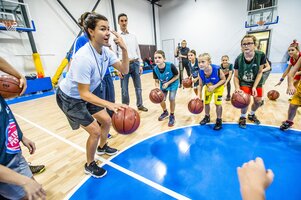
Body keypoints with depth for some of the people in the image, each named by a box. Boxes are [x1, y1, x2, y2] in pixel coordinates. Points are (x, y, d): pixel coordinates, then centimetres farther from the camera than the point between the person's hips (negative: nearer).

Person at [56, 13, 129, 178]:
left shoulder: (106, 51, -9)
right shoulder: (84, 58, -33)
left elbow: (124, 70, -11)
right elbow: (84, 93, -31)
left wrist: (124, 49, -25)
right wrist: (110, 105, -42)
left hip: (89, 93, 8)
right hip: (71, 98, -7)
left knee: (106, 121, 11)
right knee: (95, 131, -7)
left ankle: (102, 147, 42)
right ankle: (89, 165, 22)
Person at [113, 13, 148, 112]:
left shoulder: (133, 36, 14)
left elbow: (138, 51, 15)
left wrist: (140, 65, 8)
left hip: (135, 64, 4)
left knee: (138, 87, 10)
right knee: (124, 89, 2)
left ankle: (140, 105, 25)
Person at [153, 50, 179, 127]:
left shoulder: (171, 66, -32)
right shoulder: (155, 69, -22)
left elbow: (177, 76, -17)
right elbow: (156, 81, -10)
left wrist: (168, 83, -26)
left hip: (173, 83, -3)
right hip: (163, 84, 4)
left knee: (172, 98, -18)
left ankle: (172, 116, 8)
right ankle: (165, 112, 34)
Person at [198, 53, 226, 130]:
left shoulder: (217, 69, -36)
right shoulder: (200, 72, -25)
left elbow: (223, 79, -21)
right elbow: (201, 85, -13)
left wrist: (214, 86, -33)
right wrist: (199, 96, -20)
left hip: (218, 87, -4)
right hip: (208, 87, 4)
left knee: (217, 103, -5)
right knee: (206, 102, 13)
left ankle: (219, 120, 17)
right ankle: (207, 117, 38)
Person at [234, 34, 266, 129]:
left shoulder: (261, 55, -22)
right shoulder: (239, 59, -22)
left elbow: (260, 72, -14)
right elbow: (236, 76, -15)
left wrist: (254, 87, -22)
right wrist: (237, 88, -29)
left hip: (256, 82, 2)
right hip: (244, 82, -2)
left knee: (258, 101, 8)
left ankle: (251, 115, 39)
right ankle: (242, 117, 13)